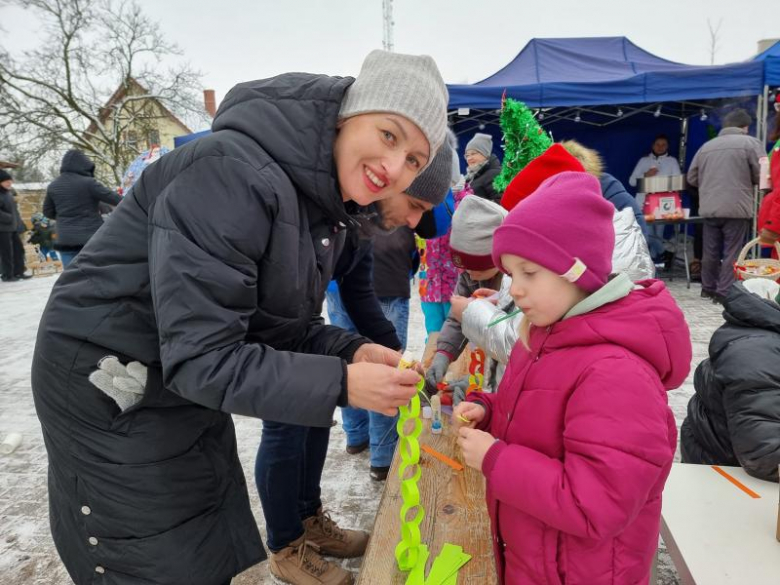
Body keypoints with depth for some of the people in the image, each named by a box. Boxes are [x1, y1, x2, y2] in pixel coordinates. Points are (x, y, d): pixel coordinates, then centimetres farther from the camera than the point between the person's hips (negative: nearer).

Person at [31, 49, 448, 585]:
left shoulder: (327, 206, -1)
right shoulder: (234, 173, -30)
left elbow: (277, 326, 2)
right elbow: (201, 357, -31)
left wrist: (352, 352, -14)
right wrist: (341, 384, -31)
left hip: (190, 383, 8)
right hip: (109, 388, -7)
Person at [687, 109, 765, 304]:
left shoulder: (706, 146, 13)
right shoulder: (750, 142, -1)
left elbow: (692, 178, 17)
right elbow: (762, 176, -3)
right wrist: (744, 180, 17)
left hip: (709, 209, 5)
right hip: (737, 208, -5)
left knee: (711, 252, 14)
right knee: (732, 253, 0)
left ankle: (708, 288, 25)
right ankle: (725, 293, 1)